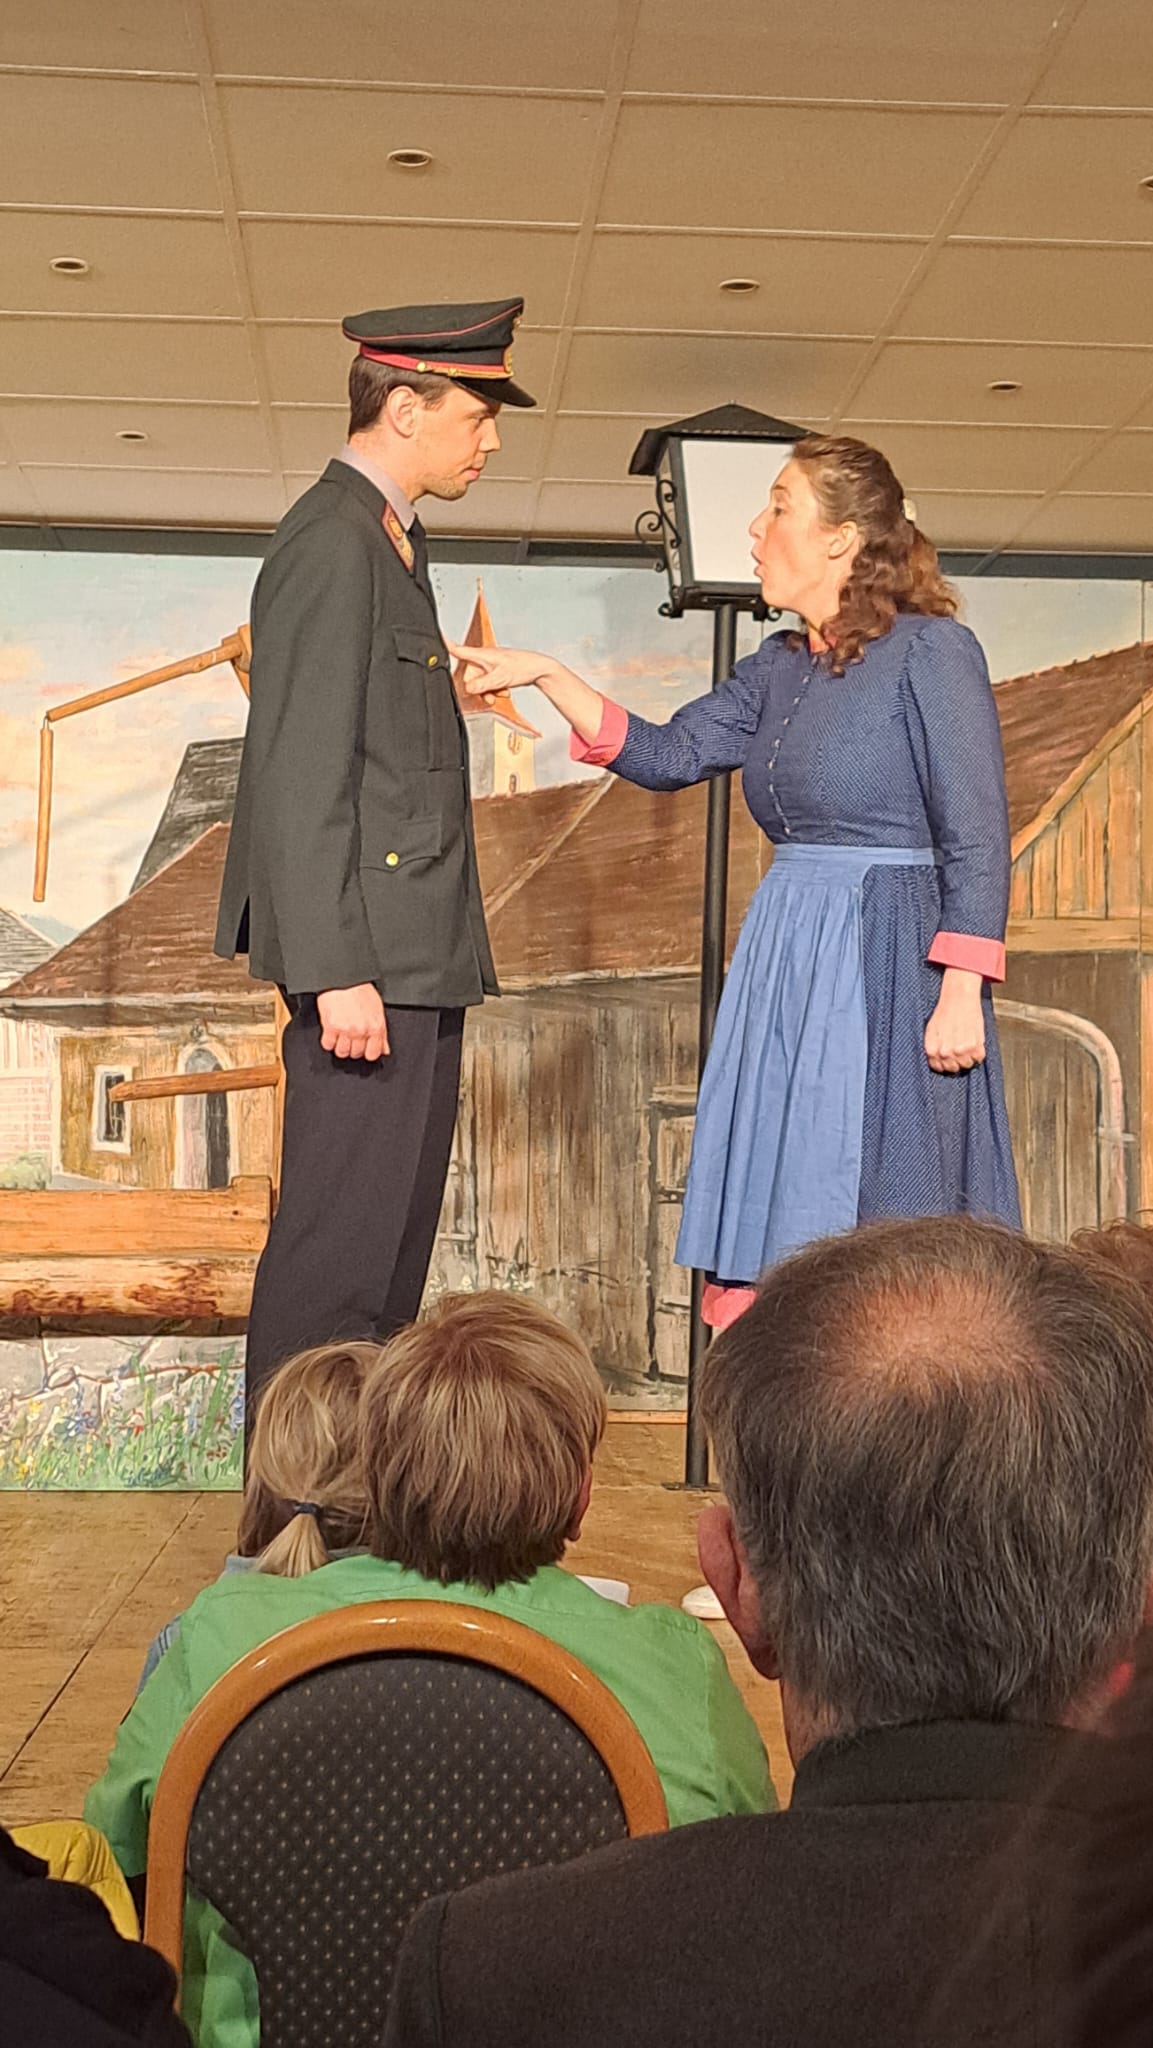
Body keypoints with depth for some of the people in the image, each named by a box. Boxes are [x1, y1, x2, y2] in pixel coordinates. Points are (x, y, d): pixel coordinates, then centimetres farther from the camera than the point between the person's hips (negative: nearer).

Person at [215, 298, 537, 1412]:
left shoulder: (389, 539, 19)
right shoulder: (329, 544, -13)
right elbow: (298, 778, -19)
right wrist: (337, 973, -22)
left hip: (414, 951, 11)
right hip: (371, 953, -11)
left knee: (394, 1236, 14)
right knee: (338, 1244, -6)